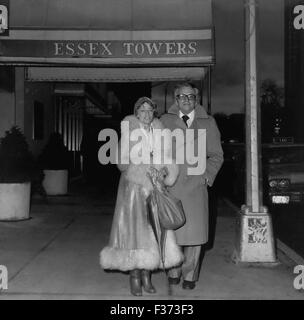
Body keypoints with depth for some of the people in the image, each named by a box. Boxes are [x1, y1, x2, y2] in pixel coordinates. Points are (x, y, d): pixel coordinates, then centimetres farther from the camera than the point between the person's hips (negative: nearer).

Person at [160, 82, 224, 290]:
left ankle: (190, 275, 19)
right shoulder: (165, 121, 11)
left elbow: (216, 155, 12)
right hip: (170, 186, 0)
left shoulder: (208, 123, 11)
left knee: (195, 232, 2)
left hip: (196, 185, 0)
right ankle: (174, 272, 24)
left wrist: (207, 175, -1)